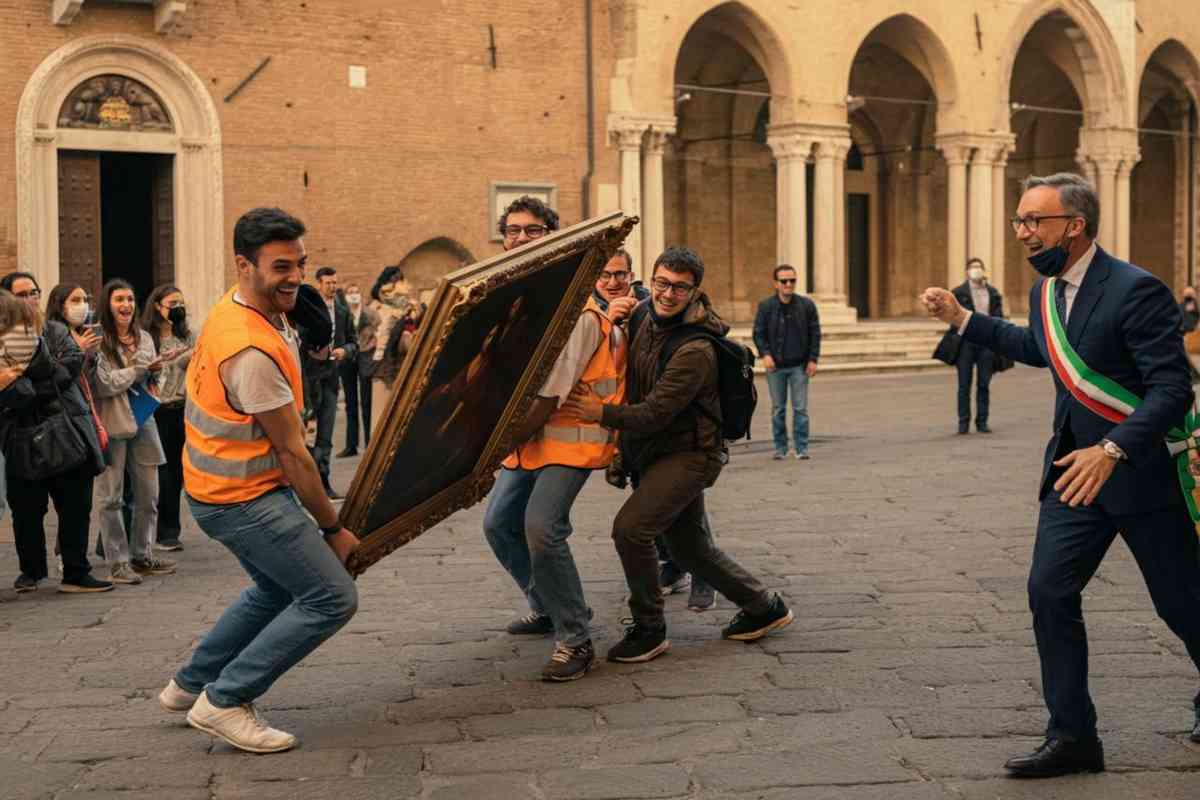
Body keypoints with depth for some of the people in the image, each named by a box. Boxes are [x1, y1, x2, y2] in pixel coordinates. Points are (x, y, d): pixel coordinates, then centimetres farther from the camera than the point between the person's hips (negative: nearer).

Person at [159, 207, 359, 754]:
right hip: (243, 498, -10)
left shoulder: (236, 311, 4)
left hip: (224, 486, 10)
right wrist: (332, 529, -12)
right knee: (332, 597, -9)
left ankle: (190, 684, 34)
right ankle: (225, 701, -1)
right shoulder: (253, 350, -27)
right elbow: (292, 453, -21)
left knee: (278, 589, 26)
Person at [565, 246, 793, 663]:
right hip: (653, 453, 9)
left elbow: (656, 413, -26)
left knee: (630, 527, -21)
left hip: (688, 455, -9)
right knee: (690, 547, 16)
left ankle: (649, 629, -5)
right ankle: (765, 608, 33)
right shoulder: (646, 320, 3)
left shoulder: (695, 351, -23)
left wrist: (603, 414, -32)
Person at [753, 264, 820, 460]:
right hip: (775, 366, 0)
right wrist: (765, 354, -15)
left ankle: (802, 448, 4)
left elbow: (815, 333, 3)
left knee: (800, 408, -1)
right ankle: (780, 448, 15)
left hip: (799, 366, 0)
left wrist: (813, 359, -4)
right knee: (778, 409, 7)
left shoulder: (807, 305, 0)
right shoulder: (766, 306, -1)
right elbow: (758, 333, 0)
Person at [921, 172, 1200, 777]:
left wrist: (1111, 451, -35)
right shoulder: (1045, 292, 5)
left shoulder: (1136, 291, -20)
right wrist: (962, 319, 21)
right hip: (1075, 464, 7)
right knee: (1049, 589, -4)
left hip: (1142, 466, -7)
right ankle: (1072, 737, 5)